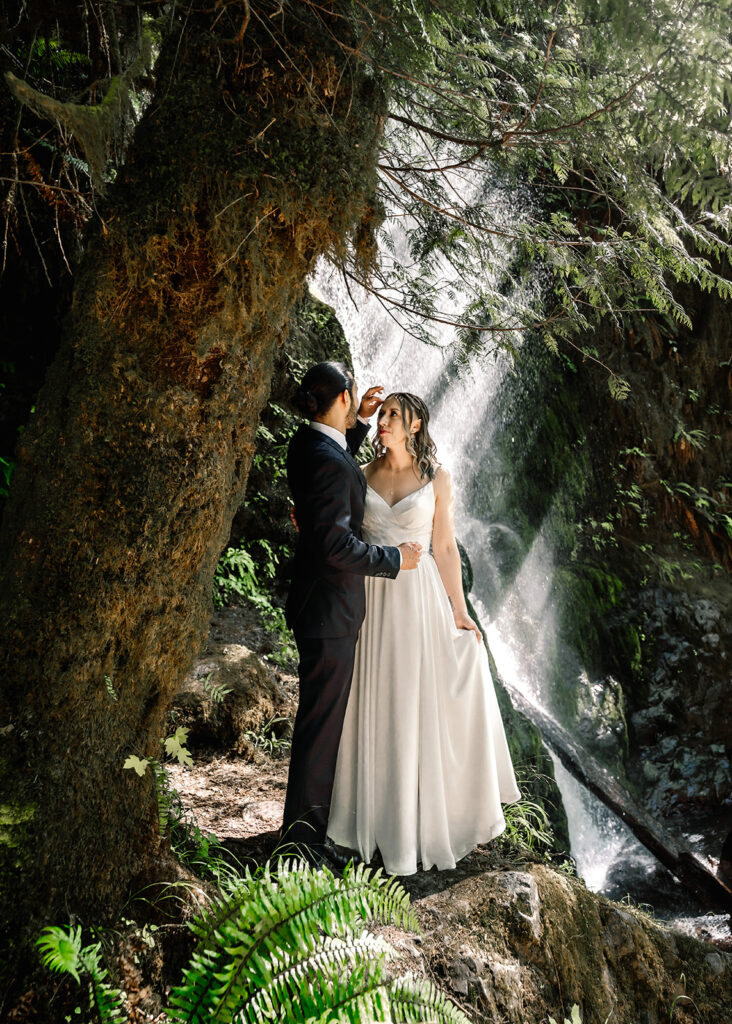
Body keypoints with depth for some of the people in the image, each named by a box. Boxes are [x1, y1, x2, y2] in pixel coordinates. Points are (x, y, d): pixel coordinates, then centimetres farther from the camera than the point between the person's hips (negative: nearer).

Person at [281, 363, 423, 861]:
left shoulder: (307, 442, 5)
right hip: (330, 612, -11)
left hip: (315, 600, 11)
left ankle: (309, 821, 41)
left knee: (322, 719, 24)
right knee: (321, 724, 1)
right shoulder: (330, 463, -25)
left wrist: (361, 420, 19)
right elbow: (337, 546, -28)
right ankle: (303, 843, 15)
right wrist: (394, 558, -15)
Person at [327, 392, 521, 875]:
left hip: (419, 597, -2)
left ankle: (427, 816, 21)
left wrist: (459, 612, -1)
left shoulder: (436, 478, 1)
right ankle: (380, 813, 23)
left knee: (422, 703, 4)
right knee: (376, 704, 7)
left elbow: (445, 548, 1)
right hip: (371, 596, 2)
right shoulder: (365, 475, 7)